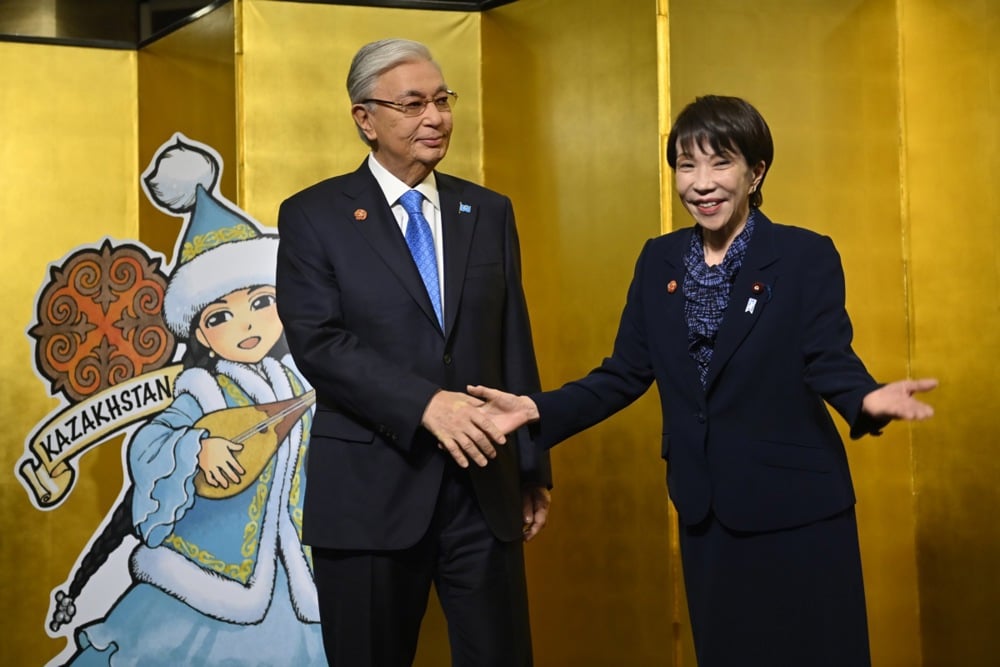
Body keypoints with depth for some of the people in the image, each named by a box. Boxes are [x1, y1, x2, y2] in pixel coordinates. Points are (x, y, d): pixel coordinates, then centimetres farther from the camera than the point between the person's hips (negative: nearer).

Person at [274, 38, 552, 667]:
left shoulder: (490, 212, 11)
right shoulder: (314, 215, 0)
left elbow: (514, 346, 12)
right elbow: (317, 343, -12)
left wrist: (533, 468, 10)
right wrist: (424, 403, -23)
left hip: (484, 485, 3)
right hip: (370, 490, -3)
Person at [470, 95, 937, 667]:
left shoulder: (807, 256, -7)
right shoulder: (658, 261, 6)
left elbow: (829, 361, -15)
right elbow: (627, 374, 6)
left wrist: (870, 399, -38)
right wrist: (540, 410, -5)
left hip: (797, 507, -4)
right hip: (706, 511, 4)